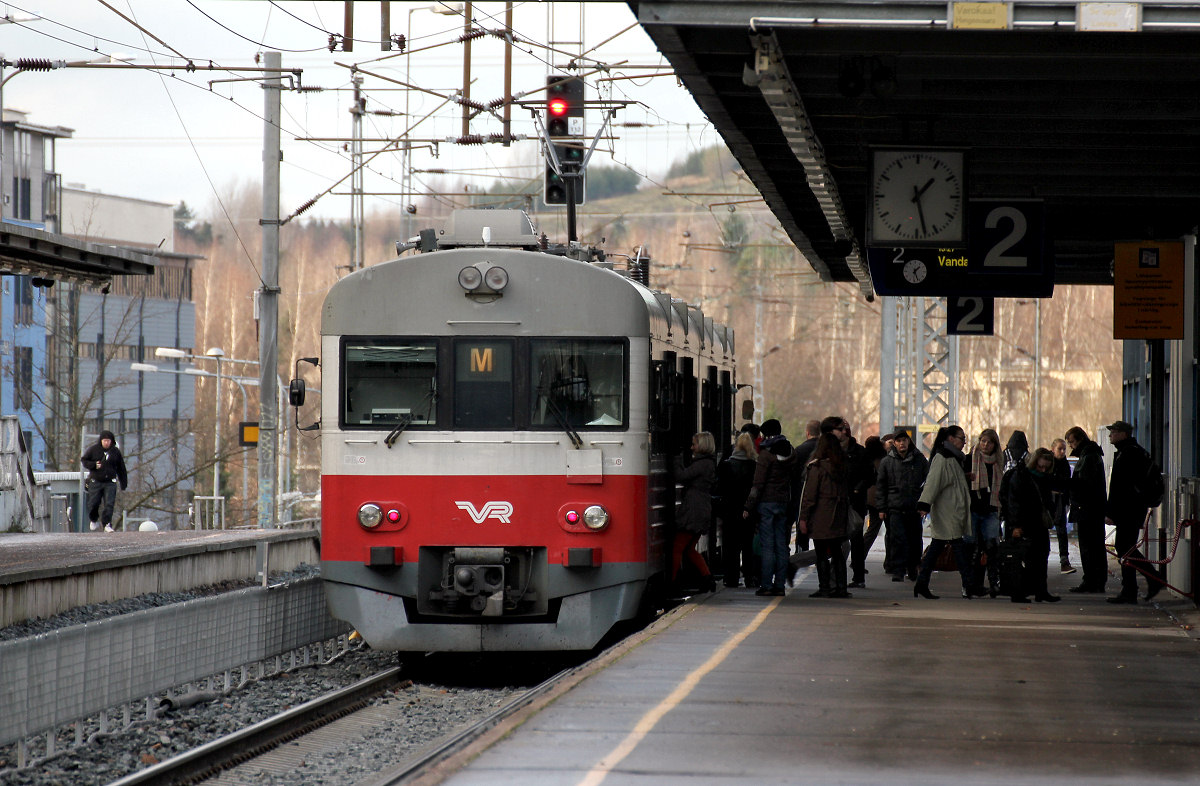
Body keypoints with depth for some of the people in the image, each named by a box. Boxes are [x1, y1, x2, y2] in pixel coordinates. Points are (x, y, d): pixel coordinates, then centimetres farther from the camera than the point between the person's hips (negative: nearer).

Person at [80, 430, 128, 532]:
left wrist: (124, 484, 10)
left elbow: (121, 469, 11)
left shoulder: (115, 451, 5)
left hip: (110, 482, 0)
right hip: (95, 481, 0)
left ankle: (107, 524, -7)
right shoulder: (93, 450, 0)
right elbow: (83, 460, 6)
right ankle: (93, 521, 29)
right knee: (93, 503, 4)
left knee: (109, 504, -10)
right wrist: (94, 465, -12)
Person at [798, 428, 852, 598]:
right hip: (839, 517, 6)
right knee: (837, 552, 12)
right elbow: (847, 490, 12)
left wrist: (803, 518, -8)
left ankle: (824, 588, 0)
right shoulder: (844, 465, 6)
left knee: (821, 553, -1)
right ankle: (840, 587, 11)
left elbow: (809, 495, -10)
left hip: (821, 517, -6)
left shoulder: (816, 467, -10)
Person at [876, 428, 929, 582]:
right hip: (895, 508, -1)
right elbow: (881, 486, 9)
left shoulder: (919, 459, 6)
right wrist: (881, 508, 4)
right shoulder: (887, 461, 5)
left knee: (915, 541, 7)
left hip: (915, 507, 1)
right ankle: (898, 571, -7)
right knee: (898, 540, -9)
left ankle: (912, 568, 23)